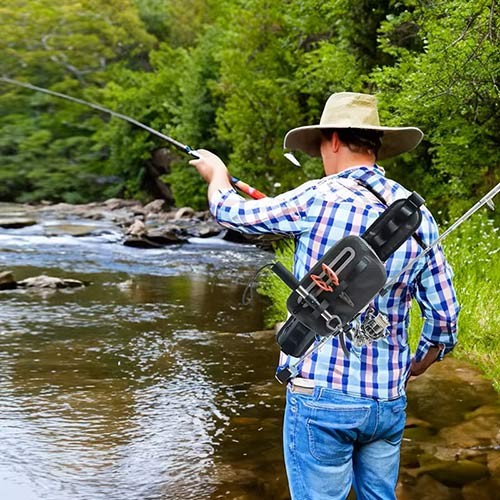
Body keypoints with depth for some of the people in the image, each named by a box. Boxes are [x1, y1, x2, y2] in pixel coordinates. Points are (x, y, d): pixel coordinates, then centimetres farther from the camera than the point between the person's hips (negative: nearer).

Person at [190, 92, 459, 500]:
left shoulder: (319, 198, -12)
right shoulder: (419, 216, 2)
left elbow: (231, 212, 3)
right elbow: (445, 317, 5)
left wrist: (217, 175, 25)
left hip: (322, 395, -5)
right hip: (389, 402, 5)